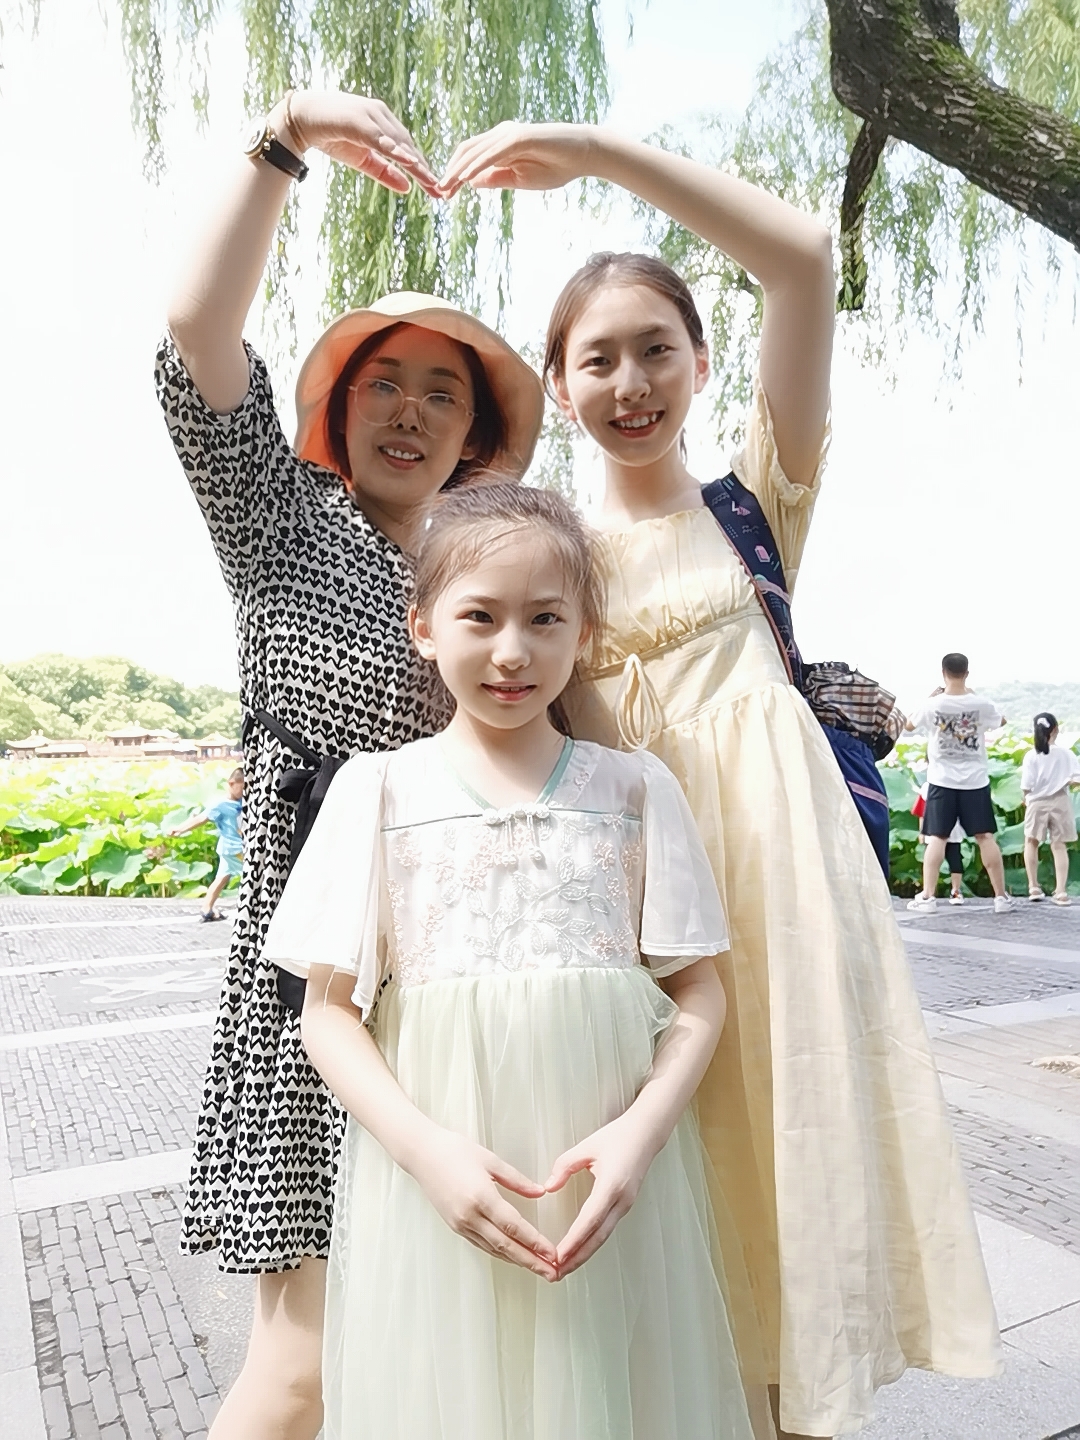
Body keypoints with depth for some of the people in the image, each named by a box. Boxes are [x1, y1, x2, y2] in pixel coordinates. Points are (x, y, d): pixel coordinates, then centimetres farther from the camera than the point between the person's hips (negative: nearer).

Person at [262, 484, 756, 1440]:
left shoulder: (635, 788, 2)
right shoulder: (379, 788, -1)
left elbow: (698, 993, 3)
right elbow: (331, 1010, -1)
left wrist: (641, 1130, -13)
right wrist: (430, 1148, -15)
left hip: (610, 1182, 1)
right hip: (435, 1176, 0)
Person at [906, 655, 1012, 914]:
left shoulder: (932, 705, -10)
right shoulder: (981, 704, -6)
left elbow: (909, 725, 10)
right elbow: (1002, 720, 17)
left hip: (942, 781, -1)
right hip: (975, 781, 1)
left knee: (937, 838, 2)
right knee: (985, 837, 6)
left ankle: (927, 897, -2)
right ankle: (1001, 897, 11)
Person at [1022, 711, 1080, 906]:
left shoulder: (1031, 756, -11)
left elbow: (1026, 786, -14)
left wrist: (1027, 797, 7)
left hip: (1037, 803, -1)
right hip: (1060, 803, 1)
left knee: (1031, 842, 18)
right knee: (1059, 846, 8)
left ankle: (1034, 887, 17)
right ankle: (1061, 891, 2)